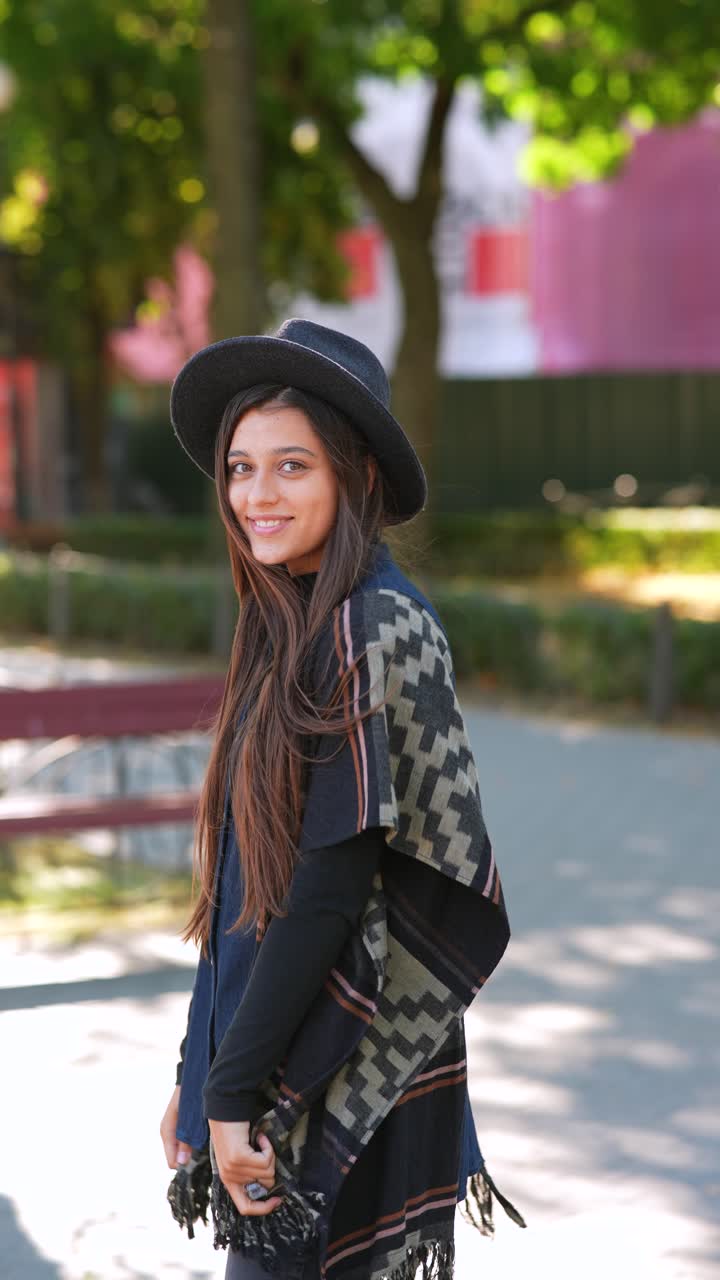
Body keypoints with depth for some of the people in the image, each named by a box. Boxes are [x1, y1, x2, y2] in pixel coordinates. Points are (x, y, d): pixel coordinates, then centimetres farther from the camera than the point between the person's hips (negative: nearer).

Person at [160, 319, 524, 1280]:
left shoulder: (378, 630, -16)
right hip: (279, 1064, 8)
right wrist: (199, 1077, 13)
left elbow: (331, 885, -20)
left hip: (341, 1080, -8)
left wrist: (235, 1091, -18)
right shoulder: (291, 626, 10)